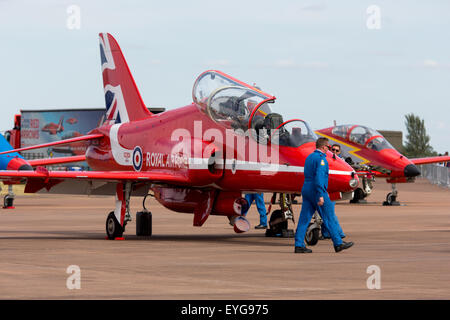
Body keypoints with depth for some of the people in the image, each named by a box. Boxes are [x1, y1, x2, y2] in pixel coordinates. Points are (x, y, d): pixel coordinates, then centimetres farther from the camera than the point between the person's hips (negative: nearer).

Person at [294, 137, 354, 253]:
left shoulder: (310, 157, 17)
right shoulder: (321, 158, -12)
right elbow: (319, 177, -22)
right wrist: (320, 195, -24)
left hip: (306, 189, 8)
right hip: (317, 191, -8)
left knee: (304, 218, 3)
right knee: (329, 218, 1)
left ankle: (299, 245, -2)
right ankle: (338, 243, 7)